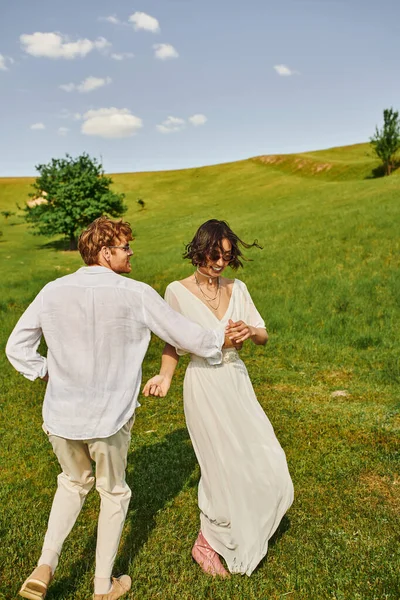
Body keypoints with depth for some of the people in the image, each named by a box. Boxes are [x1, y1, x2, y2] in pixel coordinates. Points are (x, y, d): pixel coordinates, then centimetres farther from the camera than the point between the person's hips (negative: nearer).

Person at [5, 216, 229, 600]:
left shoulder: (53, 292, -3)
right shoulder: (136, 295, -14)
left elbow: (16, 348, 1)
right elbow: (186, 336, -6)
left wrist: (48, 373, 11)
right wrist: (220, 340, 12)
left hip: (60, 414, 4)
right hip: (110, 417, -3)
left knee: (73, 482, 31)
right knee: (113, 493, 21)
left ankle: (45, 566, 23)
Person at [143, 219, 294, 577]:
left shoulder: (237, 289, 3)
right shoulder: (178, 292, -8)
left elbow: (264, 336, 6)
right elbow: (173, 344, -1)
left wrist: (249, 331, -16)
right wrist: (165, 377, -18)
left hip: (238, 382, 5)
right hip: (203, 384, -5)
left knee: (265, 460, 10)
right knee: (223, 466, 2)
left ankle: (246, 528, 40)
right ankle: (207, 544, 29)